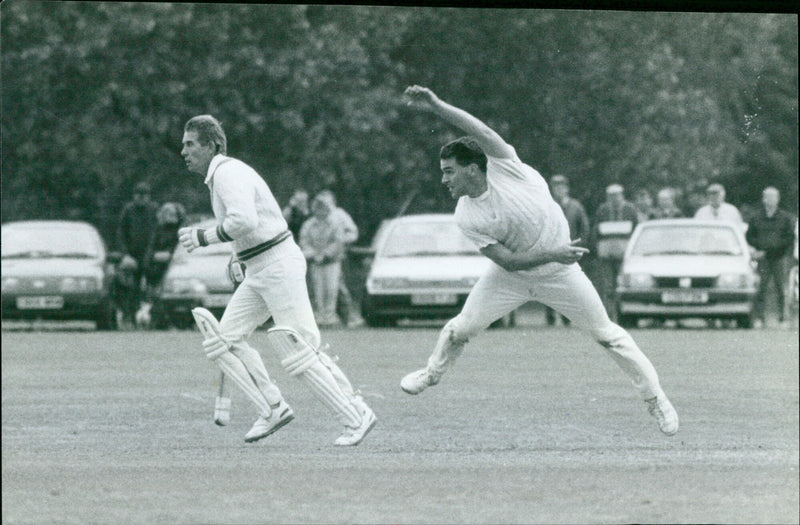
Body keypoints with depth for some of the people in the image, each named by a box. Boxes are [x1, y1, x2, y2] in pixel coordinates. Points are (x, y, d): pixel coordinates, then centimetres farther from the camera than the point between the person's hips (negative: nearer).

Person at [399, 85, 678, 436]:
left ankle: (655, 398, 13)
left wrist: (436, 106, -49)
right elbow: (507, 260, -18)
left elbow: (479, 130, -39)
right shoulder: (466, 217, -15)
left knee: (606, 334, 2)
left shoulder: (504, 168, -22)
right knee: (462, 328, -1)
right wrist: (553, 255, -31)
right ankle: (433, 373, 31)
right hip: (512, 276, 2)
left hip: (559, 274, -2)